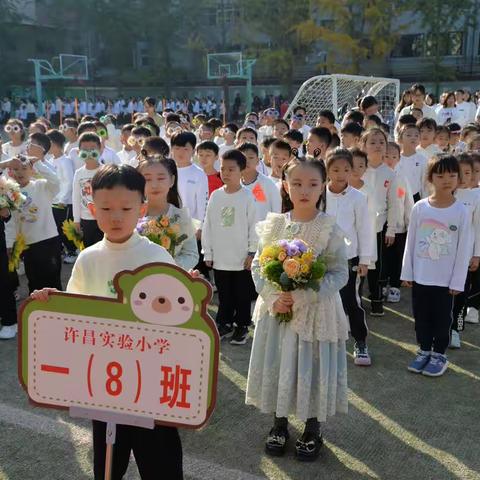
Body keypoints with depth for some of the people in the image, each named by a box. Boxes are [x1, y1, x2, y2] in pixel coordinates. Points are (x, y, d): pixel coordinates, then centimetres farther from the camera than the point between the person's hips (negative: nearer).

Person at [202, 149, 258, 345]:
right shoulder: (215, 196, 2)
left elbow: (253, 227, -5)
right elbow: (208, 225, 6)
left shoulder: (247, 197, -7)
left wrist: (252, 252, -7)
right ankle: (224, 323, 30)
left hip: (242, 258, -3)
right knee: (224, 294, 15)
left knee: (242, 294, 9)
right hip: (220, 257, 3)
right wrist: (208, 252, 4)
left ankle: (242, 326, 23)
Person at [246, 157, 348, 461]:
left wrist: (302, 297, -21)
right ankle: (280, 424, 34)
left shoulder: (330, 228, -10)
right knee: (277, 366, 12)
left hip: (315, 311, -3)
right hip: (276, 308, 3)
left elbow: (340, 273, -11)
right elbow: (258, 265, 2)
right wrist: (273, 297, -15)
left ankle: (312, 429, 30)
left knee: (312, 368, 7)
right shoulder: (274, 225, -1)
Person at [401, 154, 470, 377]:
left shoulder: (461, 211, -9)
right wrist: (407, 272, 2)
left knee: (442, 318, 11)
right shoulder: (420, 207, -5)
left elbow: (464, 249, -6)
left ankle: (439, 355, 28)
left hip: (445, 278, -2)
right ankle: (424, 351, 32)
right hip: (420, 275, 2)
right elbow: (411, 241, 1)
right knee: (421, 316, 14)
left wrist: (458, 281, -7)